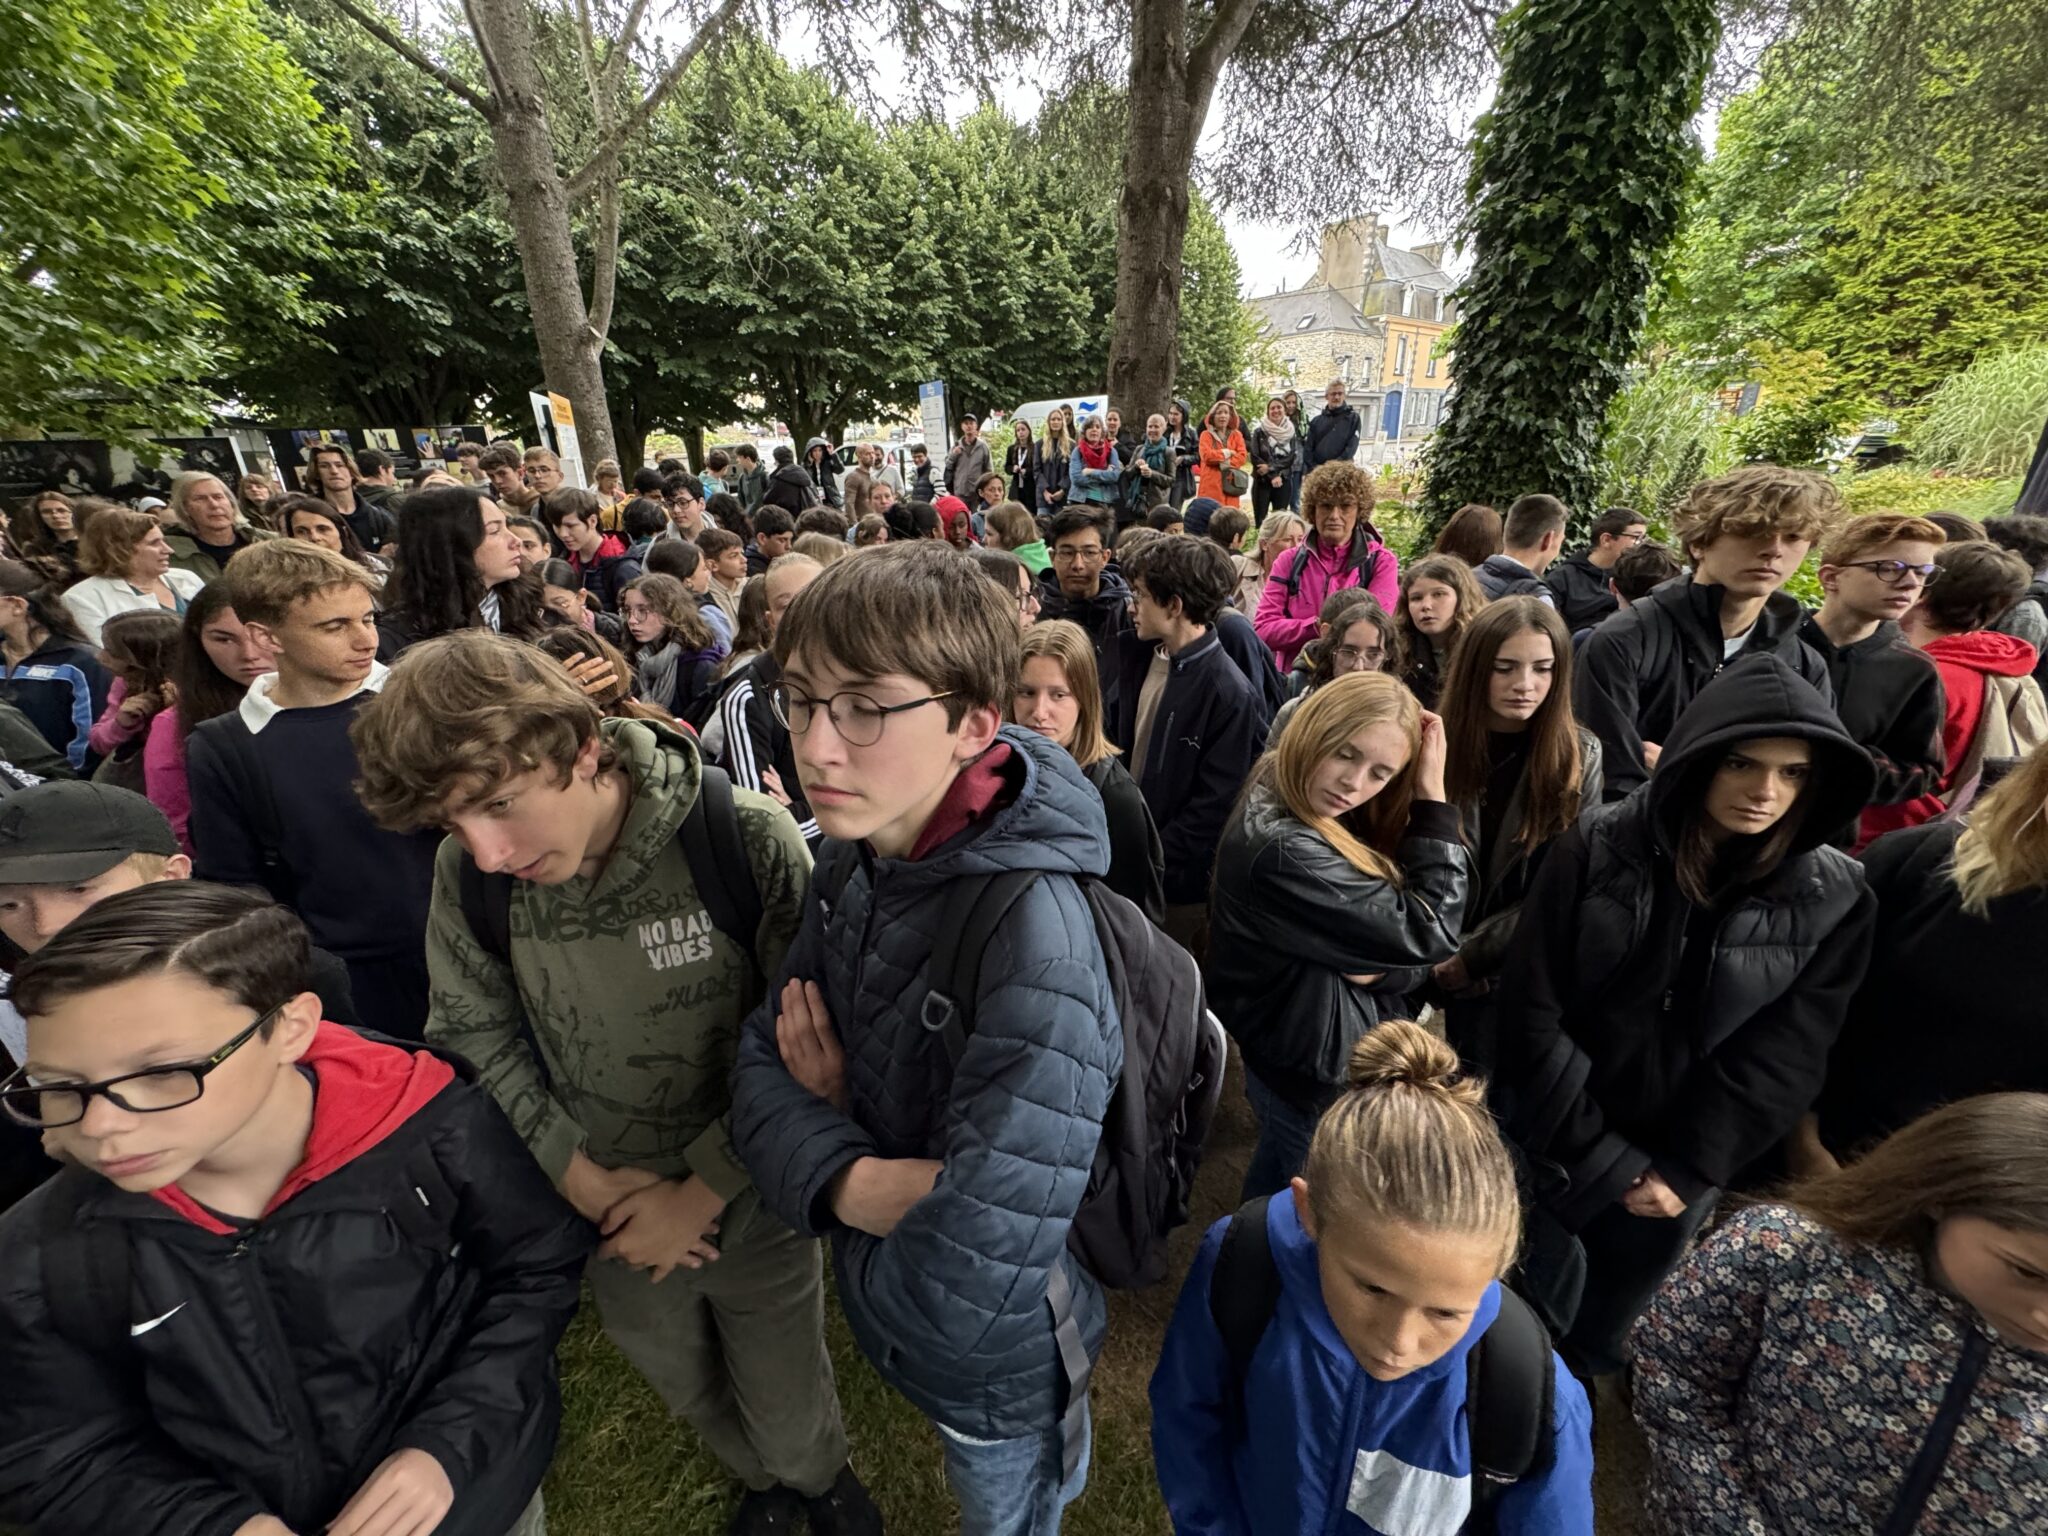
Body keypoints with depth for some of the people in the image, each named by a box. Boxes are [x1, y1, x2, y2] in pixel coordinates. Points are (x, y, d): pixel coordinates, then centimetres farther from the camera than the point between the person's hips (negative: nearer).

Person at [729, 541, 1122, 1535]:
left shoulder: (1035, 948, -38)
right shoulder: (857, 864, -13)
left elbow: (959, 1305, -37)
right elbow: (763, 1060, -10)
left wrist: (832, 1111, -23)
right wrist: (853, 1178, -29)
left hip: (997, 1375, -6)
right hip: (883, 1302, 7)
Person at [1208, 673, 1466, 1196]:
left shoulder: (1323, 817, -3)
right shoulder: (1282, 851, -34)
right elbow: (1431, 934, -26)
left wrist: (1381, 965, -21)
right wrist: (1433, 800, -26)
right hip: (1317, 1078, -8)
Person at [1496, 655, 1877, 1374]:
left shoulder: (1835, 899, -8)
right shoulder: (1594, 849, -15)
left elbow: (1781, 1060, -6)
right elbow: (1532, 1011, -14)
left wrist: (1689, 1170, -9)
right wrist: (1604, 1160, -13)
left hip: (1679, 1173, 2)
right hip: (1552, 1151, -2)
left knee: (1597, 1341, 23)